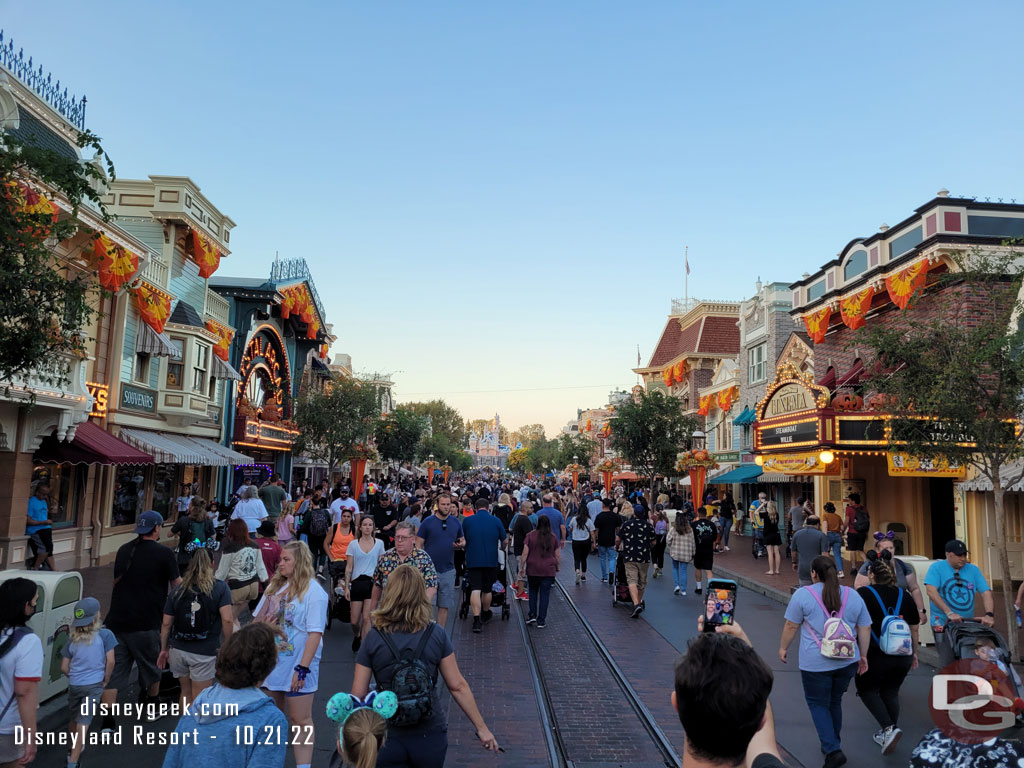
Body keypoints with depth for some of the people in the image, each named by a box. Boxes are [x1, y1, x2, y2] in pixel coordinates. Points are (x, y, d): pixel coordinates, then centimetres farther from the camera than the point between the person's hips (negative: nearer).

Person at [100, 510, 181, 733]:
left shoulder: (124, 550, 6)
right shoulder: (164, 554, -11)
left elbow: (116, 581, 20)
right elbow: (177, 585, -2)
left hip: (117, 621, 4)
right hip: (145, 623, -4)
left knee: (113, 671, 7)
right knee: (152, 668, 18)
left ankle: (107, 722, 3)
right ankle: (151, 708, 35)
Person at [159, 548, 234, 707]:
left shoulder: (177, 592, 4)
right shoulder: (220, 588, -7)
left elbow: (166, 624, 5)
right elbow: (227, 620, -15)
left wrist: (164, 649, 17)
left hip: (178, 650, 4)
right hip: (204, 652, -4)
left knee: (185, 693, 23)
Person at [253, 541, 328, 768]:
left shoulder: (313, 592, -15)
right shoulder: (275, 586, 6)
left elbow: (315, 633, -19)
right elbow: (258, 620, 15)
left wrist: (302, 668, -22)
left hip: (297, 666, -7)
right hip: (272, 662, 7)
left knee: (300, 720, 1)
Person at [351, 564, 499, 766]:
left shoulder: (374, 638, -8)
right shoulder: (436, 634, -8)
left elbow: (358, 694, -7)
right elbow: (458, 686, -6)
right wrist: (481, 728, 2)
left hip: (387, 735, -2)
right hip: (430, 734, 2)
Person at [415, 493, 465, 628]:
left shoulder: (456, 522, 7)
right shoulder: (428, 522, -4)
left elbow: (462, 540, 18)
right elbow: (419, 544, -4)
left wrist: (461, 543, -7)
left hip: (448, 570, 3)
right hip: (430, 569, -3)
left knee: (444, 606, 9)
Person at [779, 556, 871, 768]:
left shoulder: (803, 594, -7)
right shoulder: (853, 595, 5)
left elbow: (791, 626, -4)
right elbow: (865, 629, 9)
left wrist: (783, 647, 10)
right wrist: (863, 656, 19)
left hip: (816, 663, -5)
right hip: (847, 661, 5)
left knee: (818, 704, 9)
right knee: (835, 702, 20)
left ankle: (832, 750, -2)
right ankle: (832, 745, 32)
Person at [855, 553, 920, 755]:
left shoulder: (863, 594, -10)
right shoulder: (904, 595, 6)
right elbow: (914, 628, 12)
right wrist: (914, 653, 24)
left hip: (876, 656, -5)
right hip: (903, 655, 5)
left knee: (866, 689, 13)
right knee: (891, 692, 20)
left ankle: (888, 728, -4)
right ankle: (887, 735, 25)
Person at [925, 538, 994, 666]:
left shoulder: (973, 569, 10)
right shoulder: (936, 568, -3)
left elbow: (986, 592, 4)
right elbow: (931, 591, -15)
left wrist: (989, 614, -13)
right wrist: (949, 613, -23)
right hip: (943, 624, -4)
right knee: (948, 662, -9)